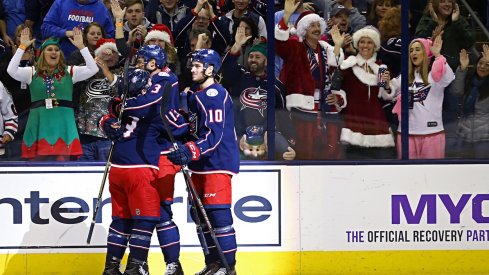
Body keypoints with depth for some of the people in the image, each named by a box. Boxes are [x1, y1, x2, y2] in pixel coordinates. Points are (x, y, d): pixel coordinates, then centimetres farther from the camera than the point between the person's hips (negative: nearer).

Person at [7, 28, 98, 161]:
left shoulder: (69, 72, 9)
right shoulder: (33, 72, 8)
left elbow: (93, 69, -2)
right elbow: (11, 70, -7)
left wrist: (81, 47, -9)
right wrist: (22, 47, -11)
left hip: (63, 124, 0)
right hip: (39, 124, 0)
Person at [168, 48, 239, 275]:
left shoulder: (215, 95, -15)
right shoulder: (195, 96, 17)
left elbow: (214, 135, -24)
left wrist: (190, 152, -32)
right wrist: (182, 151, 19)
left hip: (218, 164, -10)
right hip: (200, 166, 10)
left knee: (218, 214, -12)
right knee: (201, 215, 12)